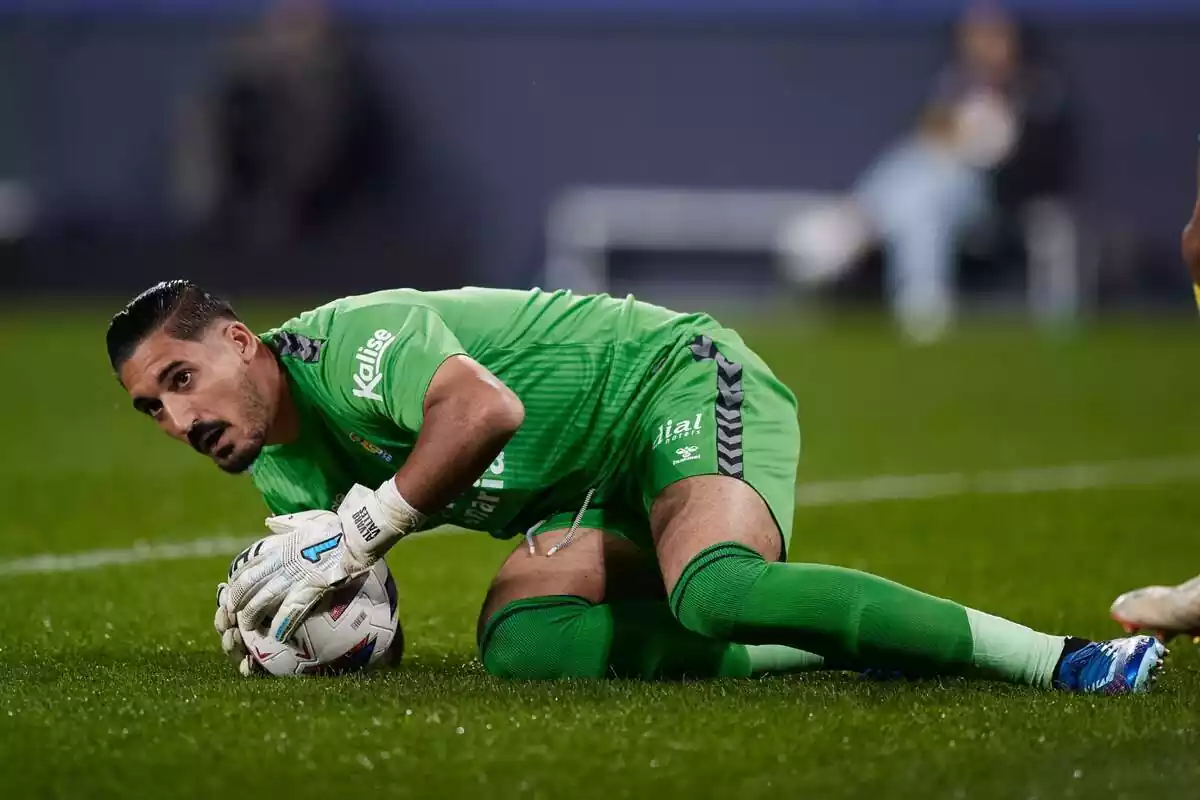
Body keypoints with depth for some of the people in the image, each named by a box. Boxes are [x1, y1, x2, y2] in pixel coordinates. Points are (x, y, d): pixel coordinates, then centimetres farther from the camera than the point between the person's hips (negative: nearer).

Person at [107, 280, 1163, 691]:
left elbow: (484, 408, -36)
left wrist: (357, 532, -27)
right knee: (524, 644, -18)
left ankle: (1055, 658, -35)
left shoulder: (345, 341, -18)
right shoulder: (285, 468, 9)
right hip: (598, 488, 9)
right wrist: (300, 619, -12)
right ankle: (831, 650, -11)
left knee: (715, 591, -37)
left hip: (682, 385, -9)